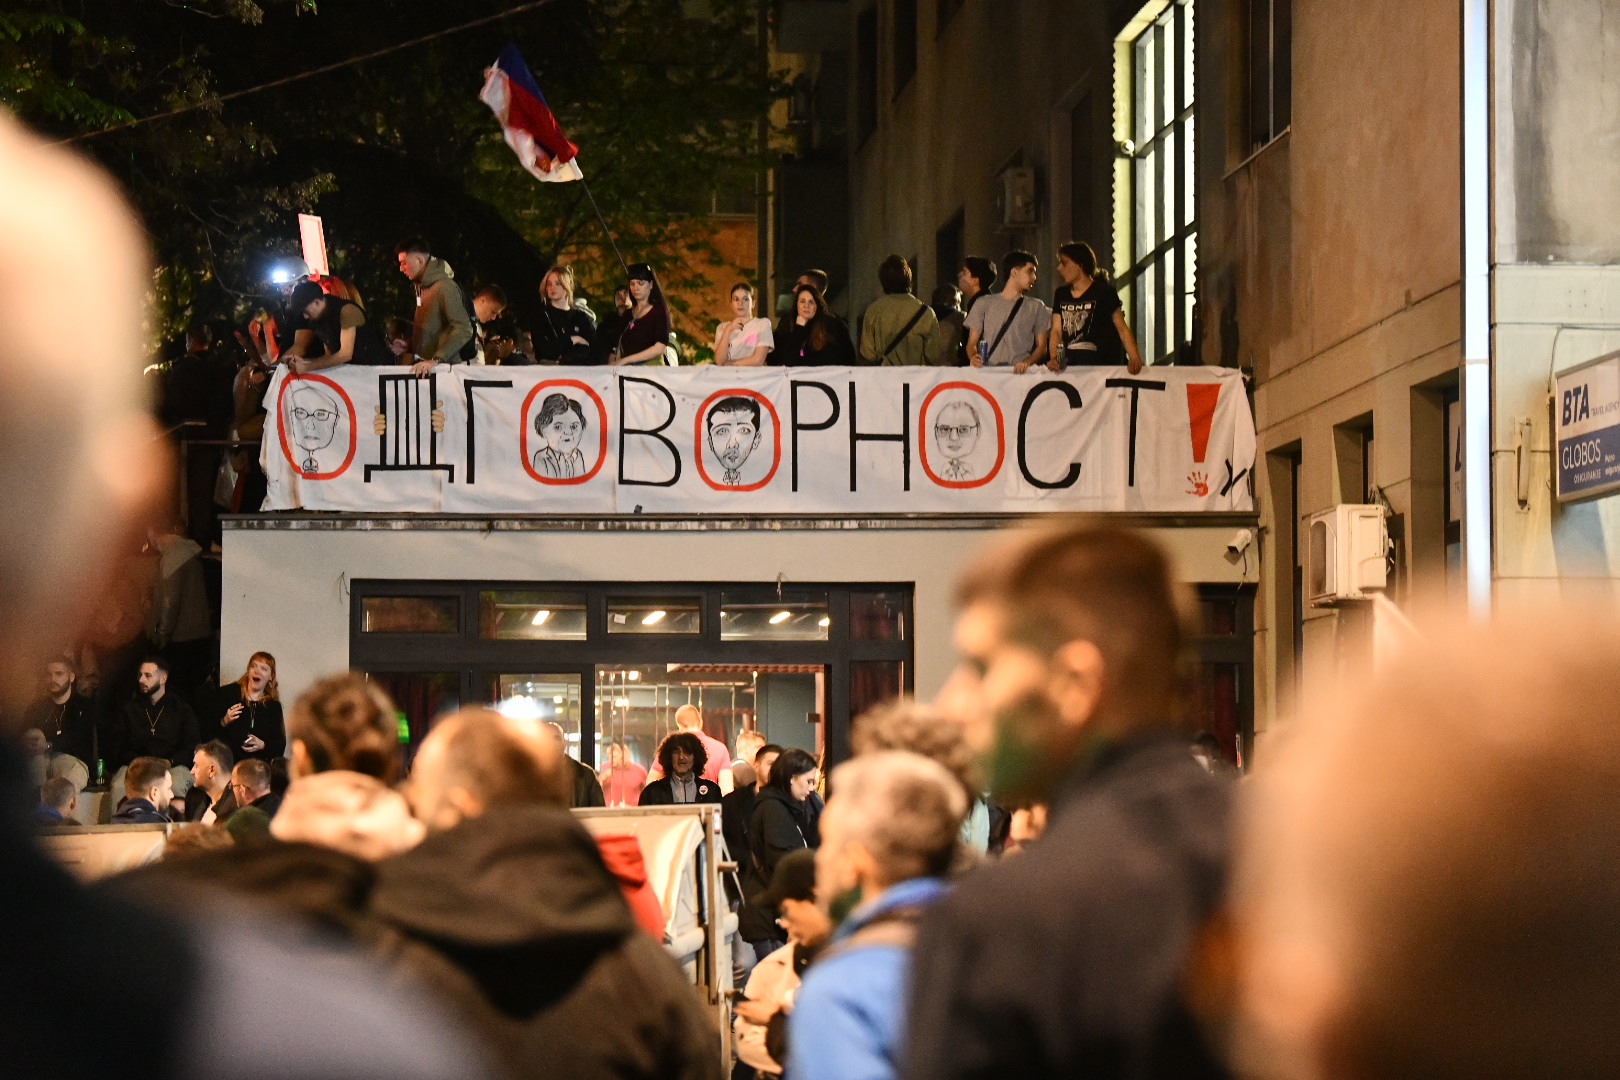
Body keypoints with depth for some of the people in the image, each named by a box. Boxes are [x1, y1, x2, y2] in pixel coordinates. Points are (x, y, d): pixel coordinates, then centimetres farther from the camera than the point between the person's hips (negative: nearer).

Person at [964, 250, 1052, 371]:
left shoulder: (1036, 307, 15)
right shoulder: (984, 304, 14)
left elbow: (1041, 347, 10)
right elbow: (971, 344, 12)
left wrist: (1027, 362, -11)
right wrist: (973, 357, -11)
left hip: (1019, 371, 0)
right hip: (988, 370, 0)